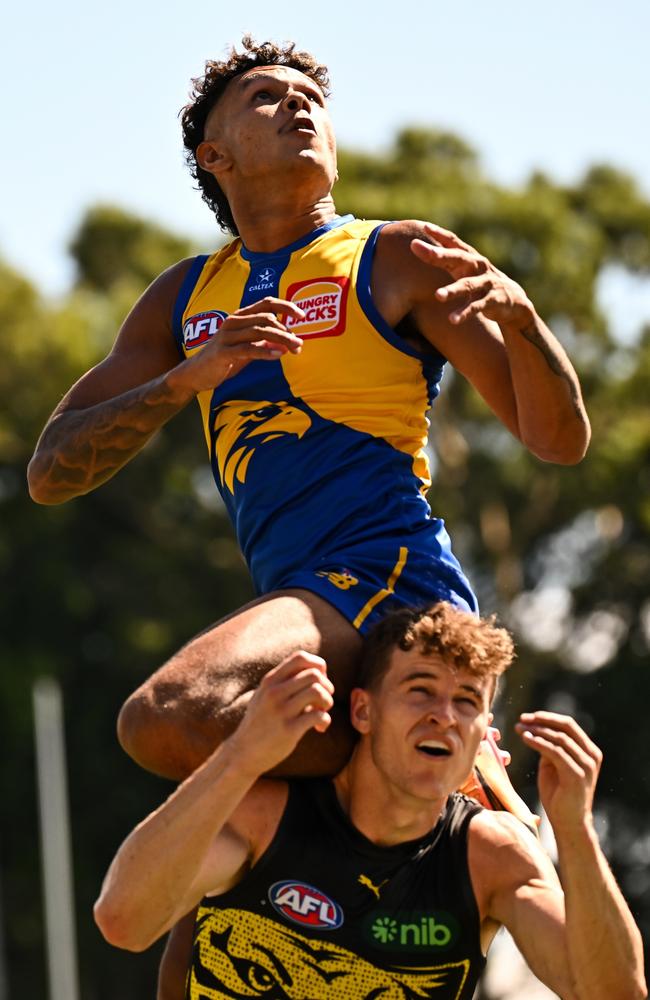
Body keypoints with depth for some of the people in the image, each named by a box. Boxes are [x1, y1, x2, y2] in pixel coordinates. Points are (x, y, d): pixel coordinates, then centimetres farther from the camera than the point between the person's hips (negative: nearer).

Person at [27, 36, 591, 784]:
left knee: (166, 718, -31)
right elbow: (49, 475, 10)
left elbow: (561, 439, 2)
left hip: (387, 579, -7)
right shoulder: (183, 300, 20)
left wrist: (518, 315, -19)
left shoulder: (396, 259, 5)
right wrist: (191, 376, -6)